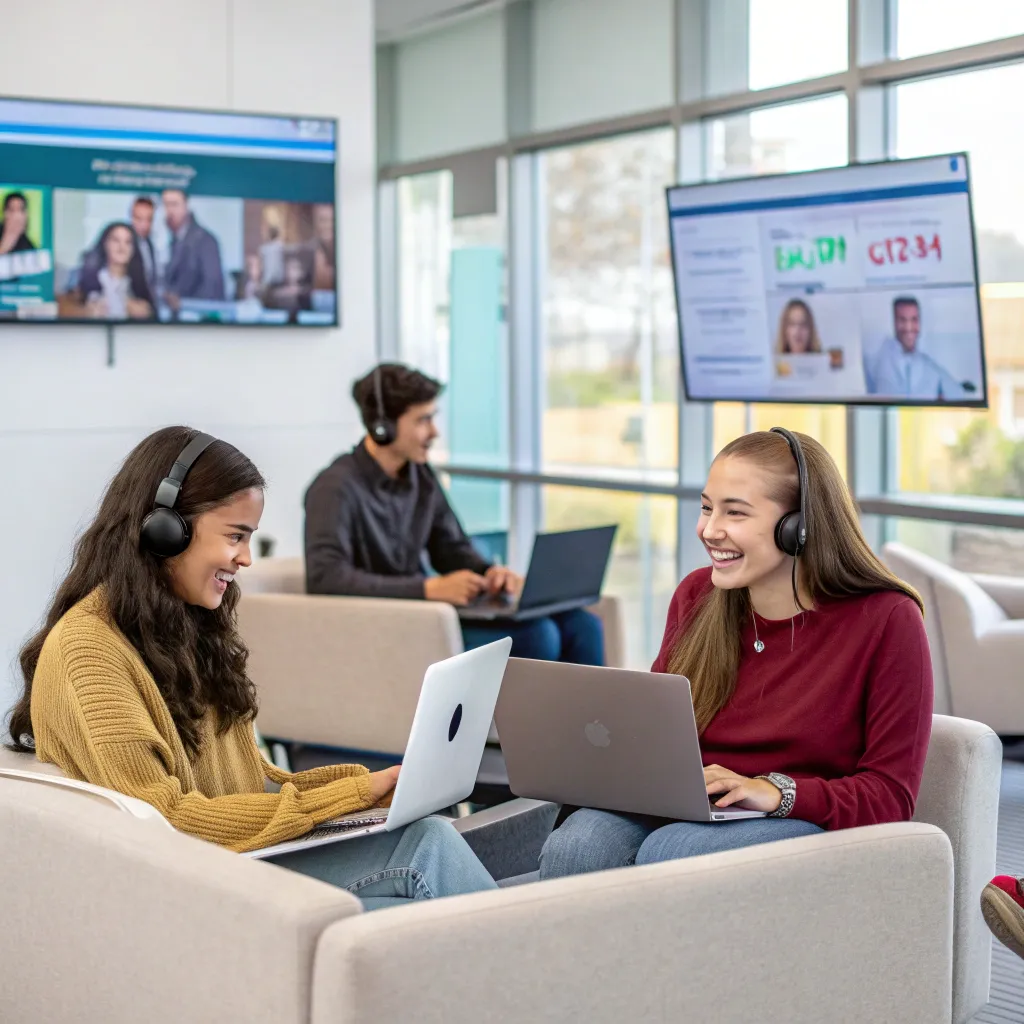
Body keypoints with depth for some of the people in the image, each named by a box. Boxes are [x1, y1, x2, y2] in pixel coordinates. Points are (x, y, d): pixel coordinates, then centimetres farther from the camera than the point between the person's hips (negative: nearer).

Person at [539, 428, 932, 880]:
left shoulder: (887, 620, -7)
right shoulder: (696, 597, 9)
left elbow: (891, 794, -7)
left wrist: (777, 792, -22)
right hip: (678, 813, 4)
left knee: (669, 852, -35)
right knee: (574, 846, -29)